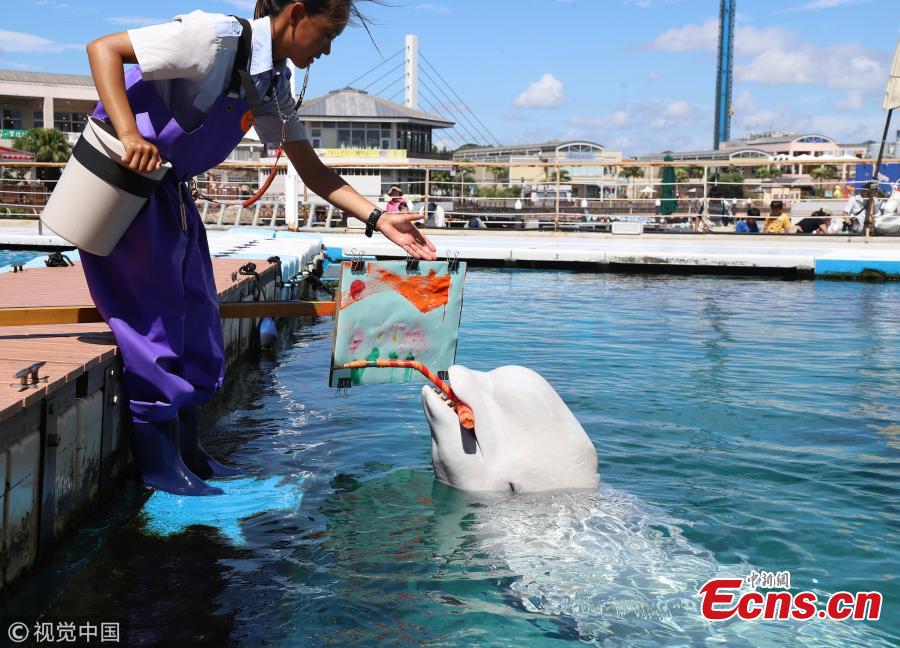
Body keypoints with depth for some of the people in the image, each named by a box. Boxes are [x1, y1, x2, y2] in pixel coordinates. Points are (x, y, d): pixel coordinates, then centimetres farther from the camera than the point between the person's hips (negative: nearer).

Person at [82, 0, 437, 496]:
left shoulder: (274, 83, 4)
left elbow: (312, 171, 3)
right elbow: (103, 49, -24)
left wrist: (379, 220, -6)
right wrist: (129, 135, -36)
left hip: (168, 190, 9)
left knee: (196, 314, 8)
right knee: (153, 312, -8)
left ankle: (186, 451, 19)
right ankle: (157, 465, 2)